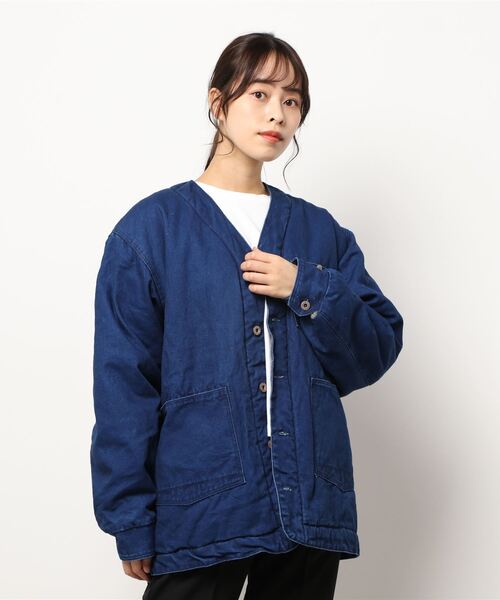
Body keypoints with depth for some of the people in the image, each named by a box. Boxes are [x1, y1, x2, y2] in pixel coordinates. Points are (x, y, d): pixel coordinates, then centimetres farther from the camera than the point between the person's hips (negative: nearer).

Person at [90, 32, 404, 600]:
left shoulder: (321, 231, 10)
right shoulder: (152, 228, -1)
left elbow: (376, 355, 6)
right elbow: (124, 387, -4)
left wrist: (308, 291, -11)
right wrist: (131, 524, -7)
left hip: (312, 506, 4)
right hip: (200, 514, -3)